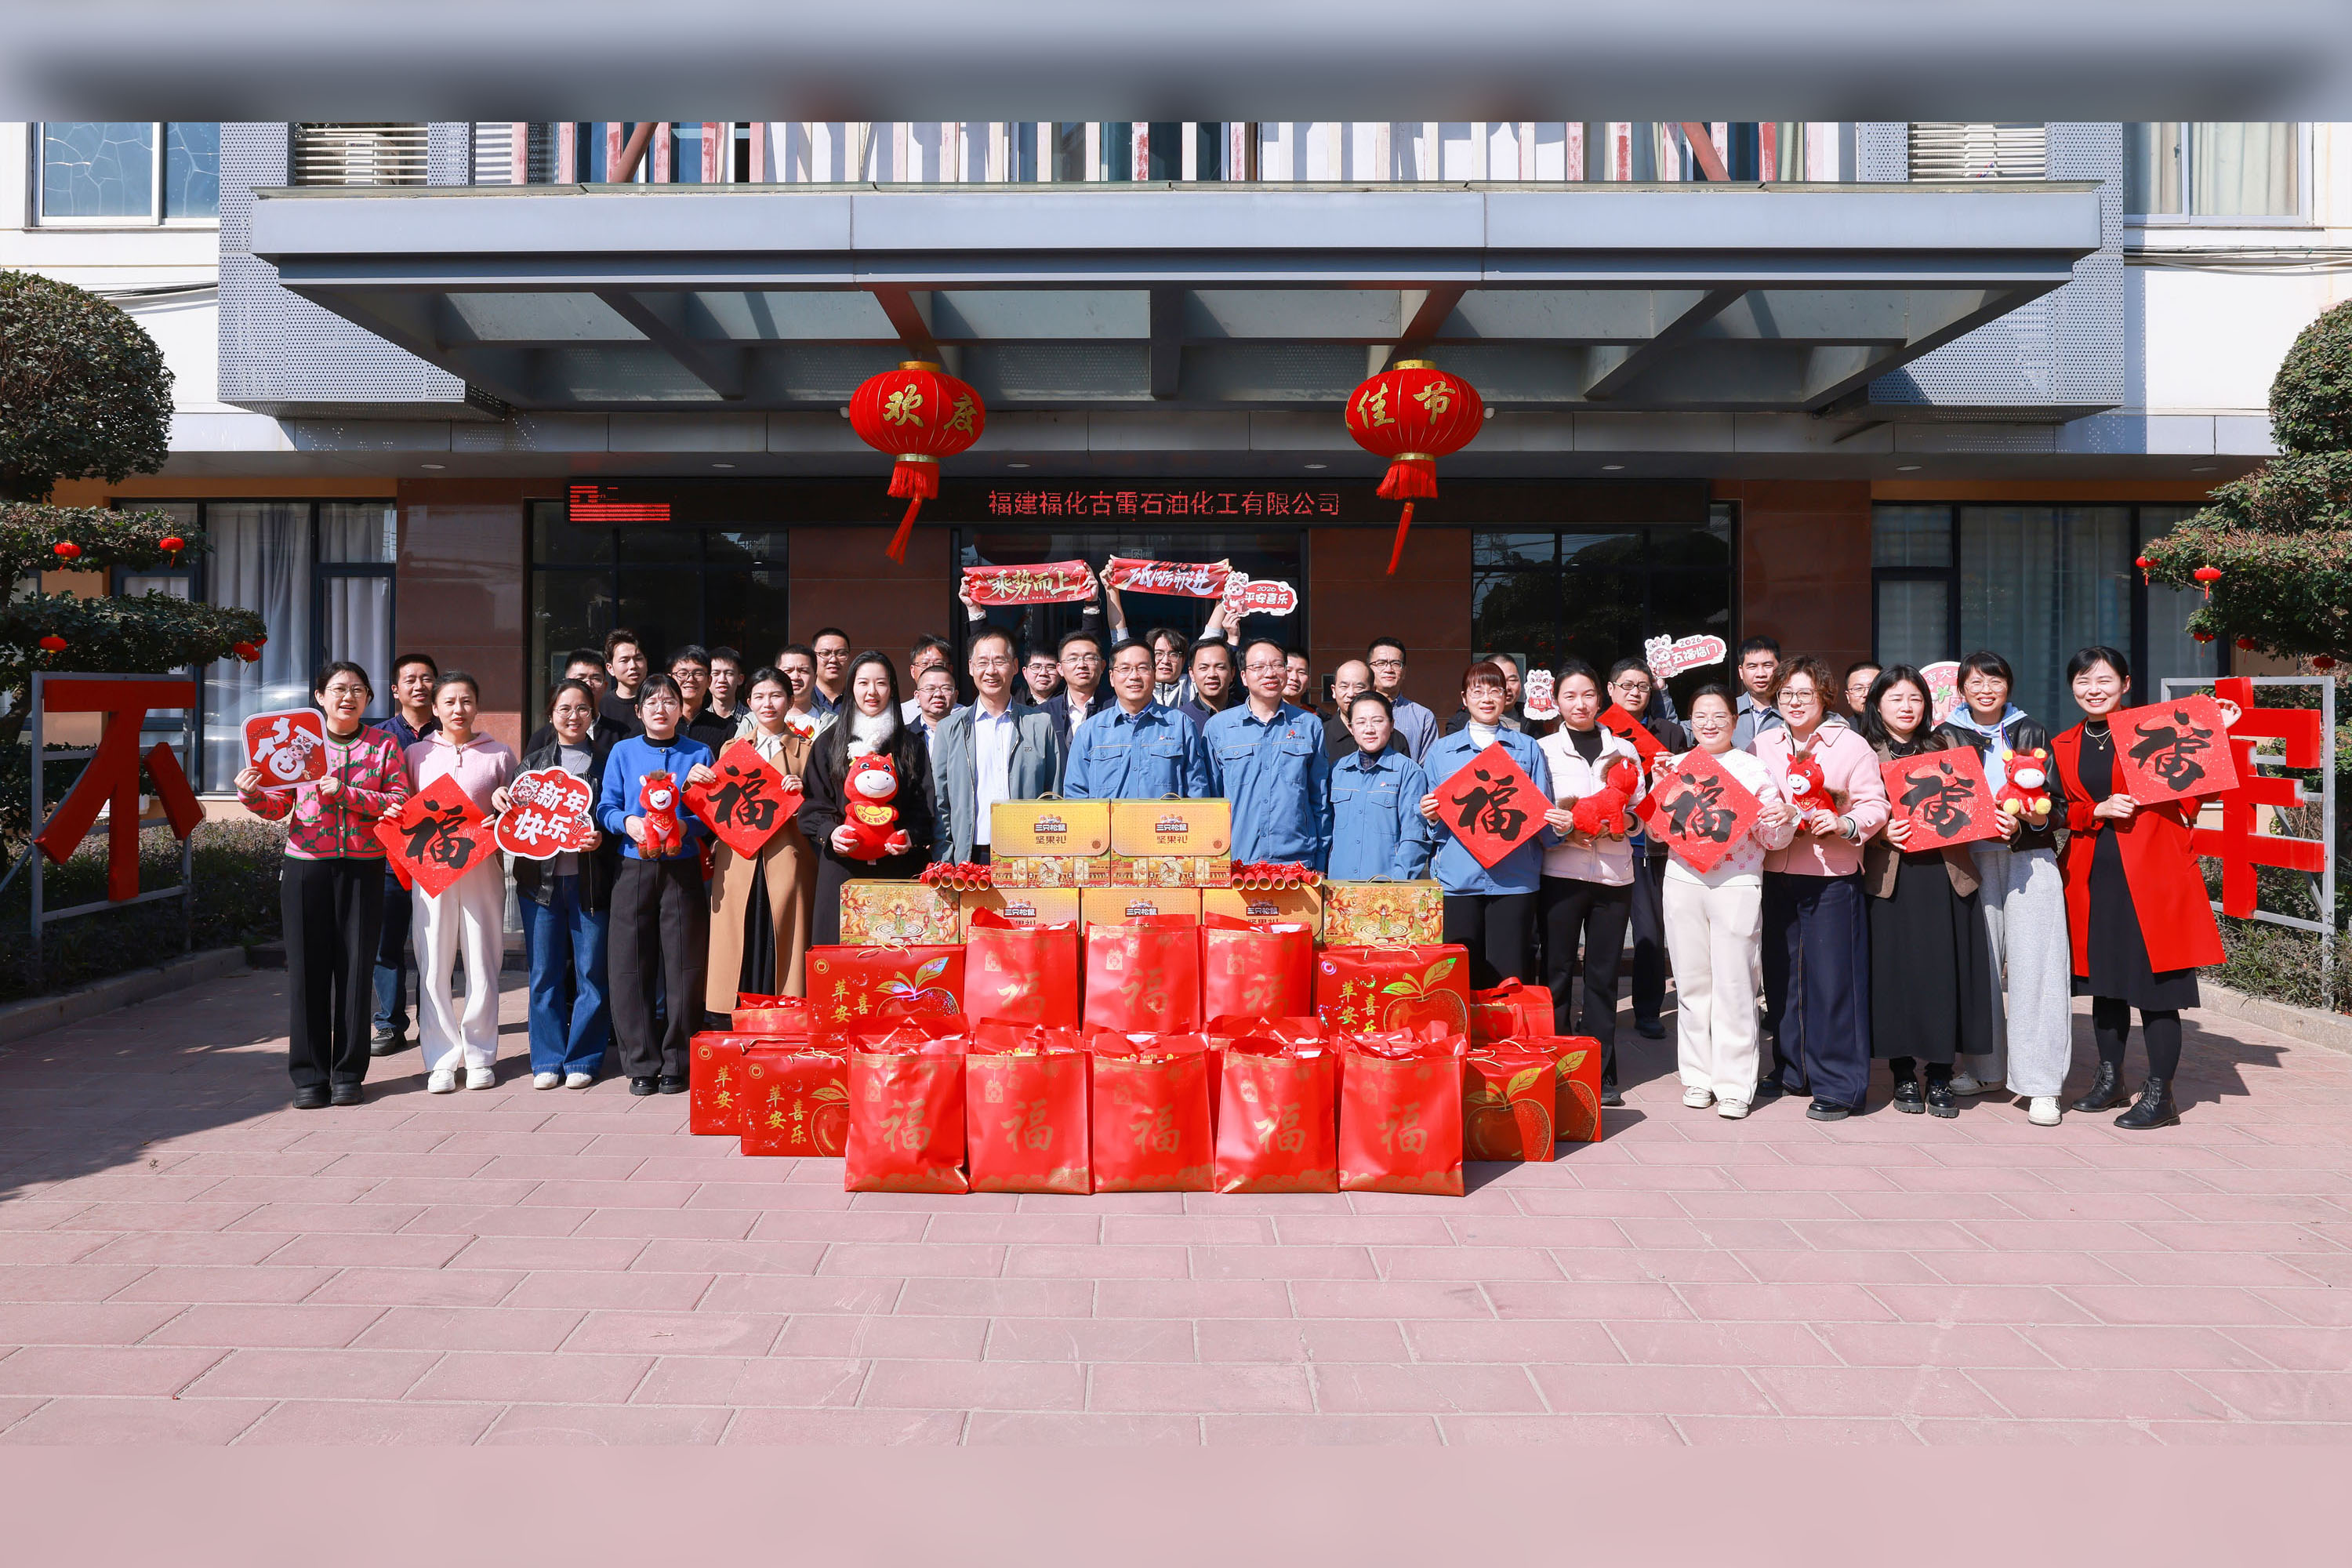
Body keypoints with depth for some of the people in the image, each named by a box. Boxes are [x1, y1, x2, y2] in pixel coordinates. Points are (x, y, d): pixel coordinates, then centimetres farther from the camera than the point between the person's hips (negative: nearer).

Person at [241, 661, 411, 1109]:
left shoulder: (384, 744, 6)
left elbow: (400, 802, -5)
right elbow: (279, 806, 9)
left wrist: (345, 793, -15)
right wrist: (253, 794, -11)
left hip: (363, 868, -1)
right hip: (306, 866, 1)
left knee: (355, 967, 1)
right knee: (307, 967, 2)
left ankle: (349, 1072, 11)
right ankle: (309, 1075, 10)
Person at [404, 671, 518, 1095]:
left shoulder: (499, 754, 8)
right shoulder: (417, 753, 10)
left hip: (482, 869, -1)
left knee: (483, 964, 2)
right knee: (434, 967, 0)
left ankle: (480, 1055, 12)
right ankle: (441, 1059, 8)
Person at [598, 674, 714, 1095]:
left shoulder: (699, 754, 8)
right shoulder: (623, 752, 9)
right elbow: (606, 807, 5)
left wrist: (685, 826, -16)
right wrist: (627, 821, -15)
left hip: (683, 868, 0)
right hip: (634, 868, 1)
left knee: (683, 965, 0)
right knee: (630, 966, -1)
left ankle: (676, 1064, 10)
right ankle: (641, 1064, 8)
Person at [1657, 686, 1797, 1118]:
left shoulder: (1754, 770, 3)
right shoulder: (1675, 766, 10)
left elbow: (1772, 841, 5)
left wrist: (1784, 819, -16)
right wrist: (1658, 787, -4)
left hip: (1737, 885, -3)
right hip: (1683, 881, 3)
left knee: (1734, 984, -2)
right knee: (1691, 981, 8)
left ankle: (1734, 1084, 7)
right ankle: (1697, 1076, 19)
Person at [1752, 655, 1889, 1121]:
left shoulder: (1851, 745, -2)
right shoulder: (1763, 744, 11)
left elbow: (1875, 806, -5)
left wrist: (1843, 824, -21)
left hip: (1833, 875, -4)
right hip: (1776, 872, 5)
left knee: (1832, 977, -3)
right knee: (1782, 973, 11)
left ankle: (1838, 1084, 5)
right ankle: (1793, 1069, 25)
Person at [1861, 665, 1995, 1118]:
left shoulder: (1948, 744, 13)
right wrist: (1881, 833, -16)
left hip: (1946, 872, 2)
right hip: (1892, 877, -1)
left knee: (1945, 971, 0)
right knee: (1896, 973, 0)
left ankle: (1941, 1076, 10)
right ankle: (1903, 1074, 12)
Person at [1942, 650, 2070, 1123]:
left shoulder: (2031, 733, 12)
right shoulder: (1948, 737, 9)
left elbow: (2054, 803, 10)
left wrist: (2034, 819, -12)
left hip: (2030, 857, 0)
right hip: (1972, 857, 0)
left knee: (2034, 964, -7)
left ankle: (2040, 1083, -5)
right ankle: (1984, 1067, 16)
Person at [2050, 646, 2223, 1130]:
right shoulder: (2063, 748, 12)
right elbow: (2061, 812, 12)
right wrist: (2099, 810, -7)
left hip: (2151, 872, -4)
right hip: (2092, 877, 4)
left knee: (2155, 984, -4)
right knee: (2104, 978, 13)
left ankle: (2159, 1094, 6)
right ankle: (2109, 1079, 27)